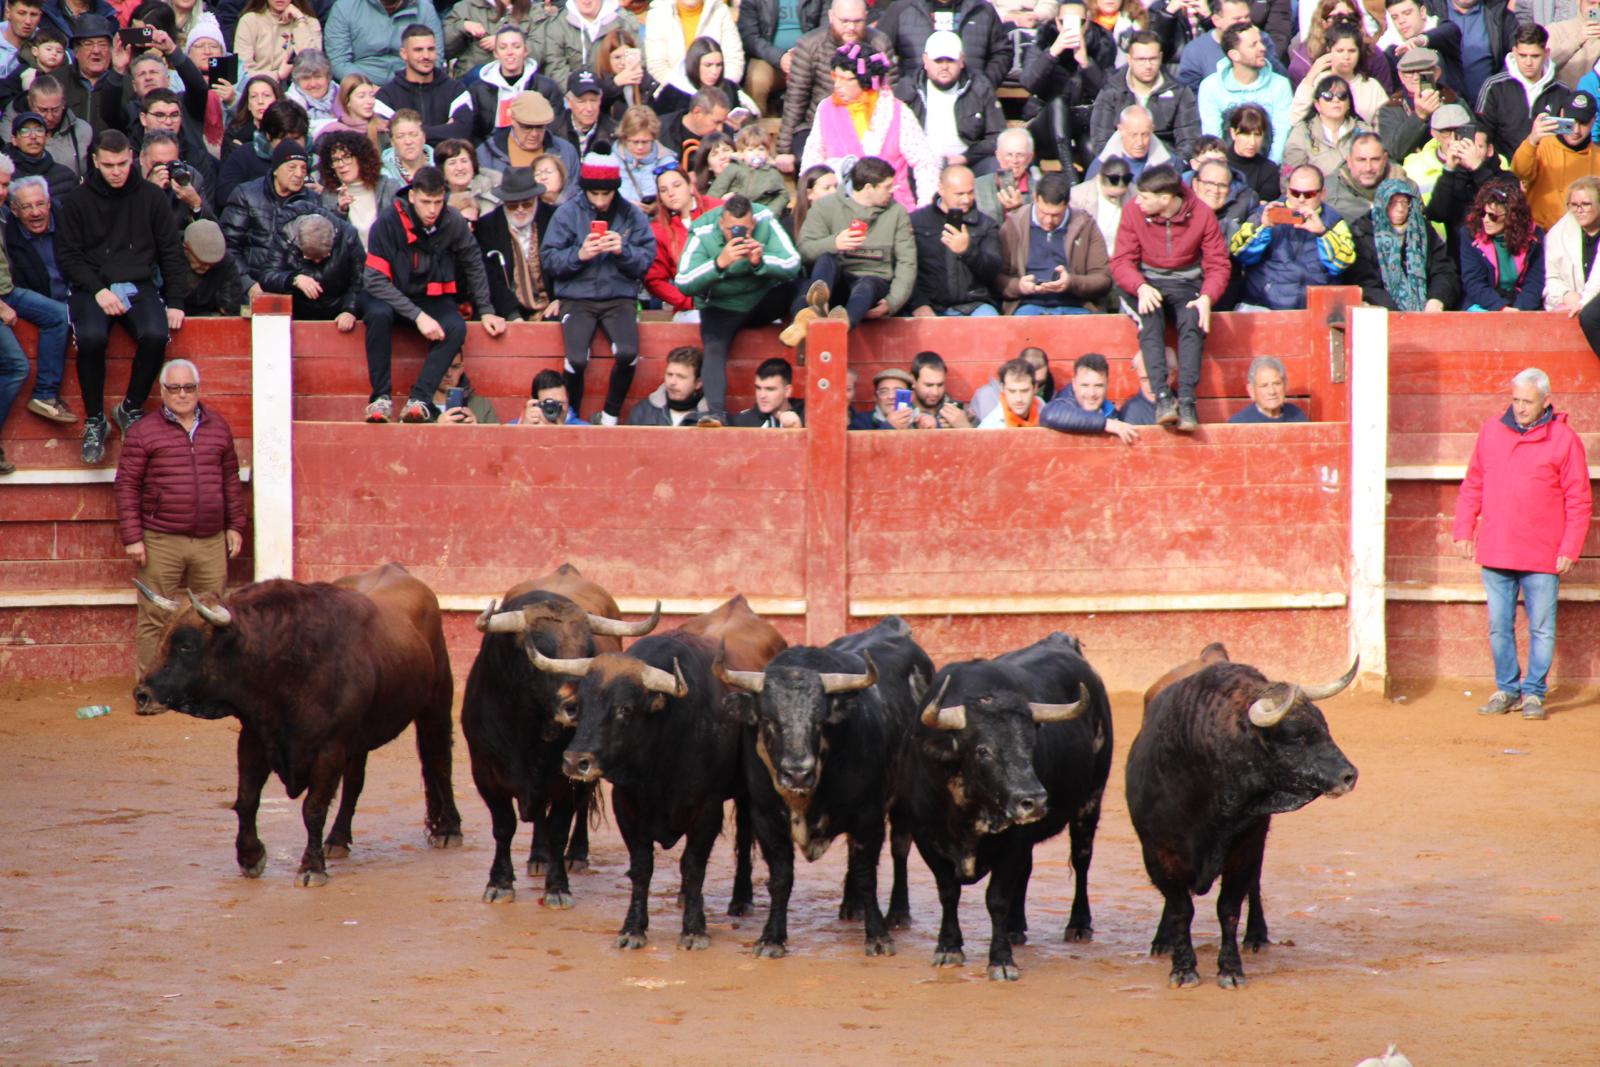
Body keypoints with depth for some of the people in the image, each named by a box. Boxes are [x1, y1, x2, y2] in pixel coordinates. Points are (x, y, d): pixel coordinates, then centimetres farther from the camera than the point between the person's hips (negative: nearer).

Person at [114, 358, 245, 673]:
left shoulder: (219, 427, 12)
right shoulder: (143, 433, 1)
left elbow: (231, 480, 18)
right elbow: (127, 486, -2)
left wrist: (235, 525, 14)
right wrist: (132, 537, -8)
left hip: (211, 541, 3)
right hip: (160, 542, -3)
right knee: (154, 620, 0)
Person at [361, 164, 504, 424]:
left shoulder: (453, 222, -11)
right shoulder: (388, 222, -19)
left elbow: (474, 265, 7)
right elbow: (376, 280, -22)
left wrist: (486, 311, 6)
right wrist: (418, 315, -29)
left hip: (431, 296, 2)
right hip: (390, 296, -2)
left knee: (456, 327, -29)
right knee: (378, 315, -36)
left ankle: (420, 398, -31)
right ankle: (380, 397, -28)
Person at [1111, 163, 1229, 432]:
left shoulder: (1201, 214, -8)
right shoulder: (1133, 212, -7)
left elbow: (1218, 265, -5)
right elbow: (1121, 262, -7)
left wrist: (1207, 297, -25)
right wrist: (1141, 287, -28)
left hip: (1186, 284, 0)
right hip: (1147, 285, 0)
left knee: (1192, 322, -33)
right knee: (1150, 319, -34)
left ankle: (1187, 401, -42)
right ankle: (1162, 397, -43)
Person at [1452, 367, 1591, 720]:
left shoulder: (1563, 439, -3)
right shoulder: (1491, 432, 8)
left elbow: (1579, 502, -2)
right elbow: (1472, 487, 15)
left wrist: (1569, 549, -8)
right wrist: (1463, 530, 7)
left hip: (1542, 557, -3)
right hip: (1495, 554, 3)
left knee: (1542, 628, 1)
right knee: (1499, 627, 8)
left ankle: (1534, 692, 11)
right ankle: (1507, 689, 19)